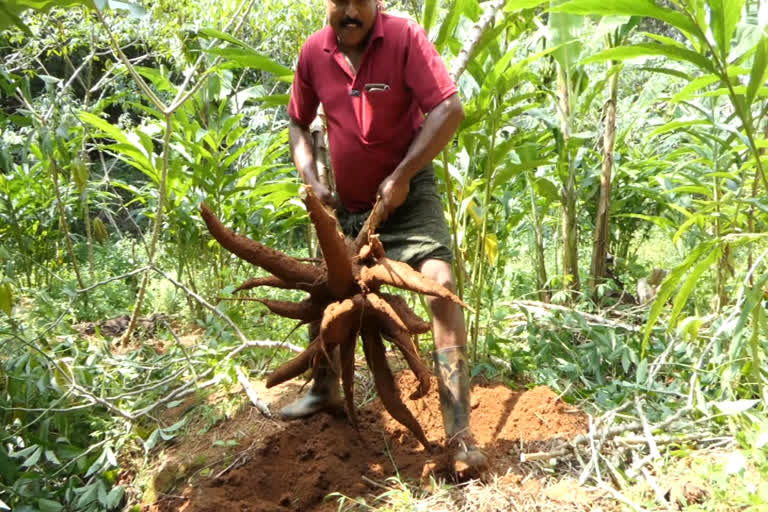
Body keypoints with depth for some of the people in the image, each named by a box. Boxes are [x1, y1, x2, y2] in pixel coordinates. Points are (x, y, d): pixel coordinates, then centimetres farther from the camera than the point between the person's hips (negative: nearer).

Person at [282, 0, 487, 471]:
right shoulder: (314, 52, -3)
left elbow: (450, 109, -24)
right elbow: (298, 122, 10)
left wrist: (401, 177, -23)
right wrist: (310, 179, -4)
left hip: (408, 195, -5)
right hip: (347, 204, 6)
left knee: (441, 285, -22)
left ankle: (459, 431, -19)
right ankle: (325, 389, 40)